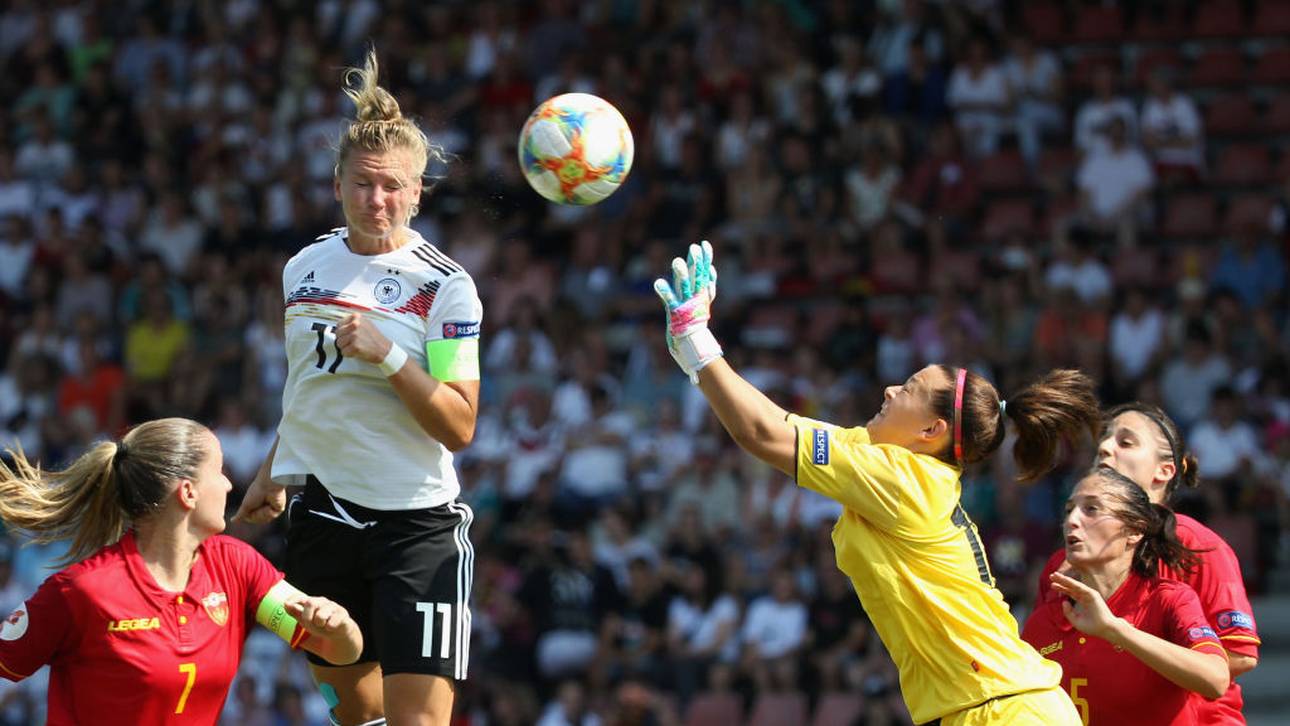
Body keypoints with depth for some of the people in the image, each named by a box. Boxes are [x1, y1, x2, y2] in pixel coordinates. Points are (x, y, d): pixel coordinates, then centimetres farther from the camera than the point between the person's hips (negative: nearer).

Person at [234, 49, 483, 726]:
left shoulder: (445, 285, -8)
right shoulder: (305, 269, 8)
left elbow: (459, 427, -13)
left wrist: (388, 353, -23)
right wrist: (272, 475, 26)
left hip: (418, 523, -5)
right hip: (322, 512, 5)